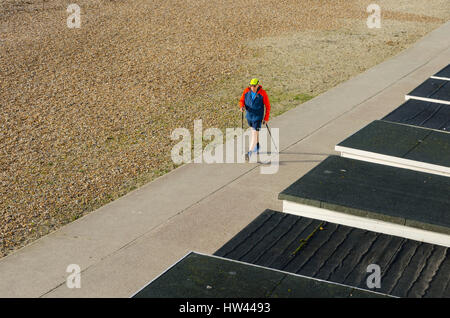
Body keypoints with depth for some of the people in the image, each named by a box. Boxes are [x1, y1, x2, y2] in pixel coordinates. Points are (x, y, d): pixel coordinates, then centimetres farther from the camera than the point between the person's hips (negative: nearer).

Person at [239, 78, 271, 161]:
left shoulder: (262, 93, -17)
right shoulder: (246, 91, -7)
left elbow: (268, 106, -9)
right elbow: (241, 100, 6)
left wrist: (266, 118, -8)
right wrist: (242, 106, -19)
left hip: (258, 117, -5)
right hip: (249, 116, 5)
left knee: (254, 133, -13)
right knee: (254, 131, 24)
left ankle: (249, 153, -17)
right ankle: (257, 147, 46)